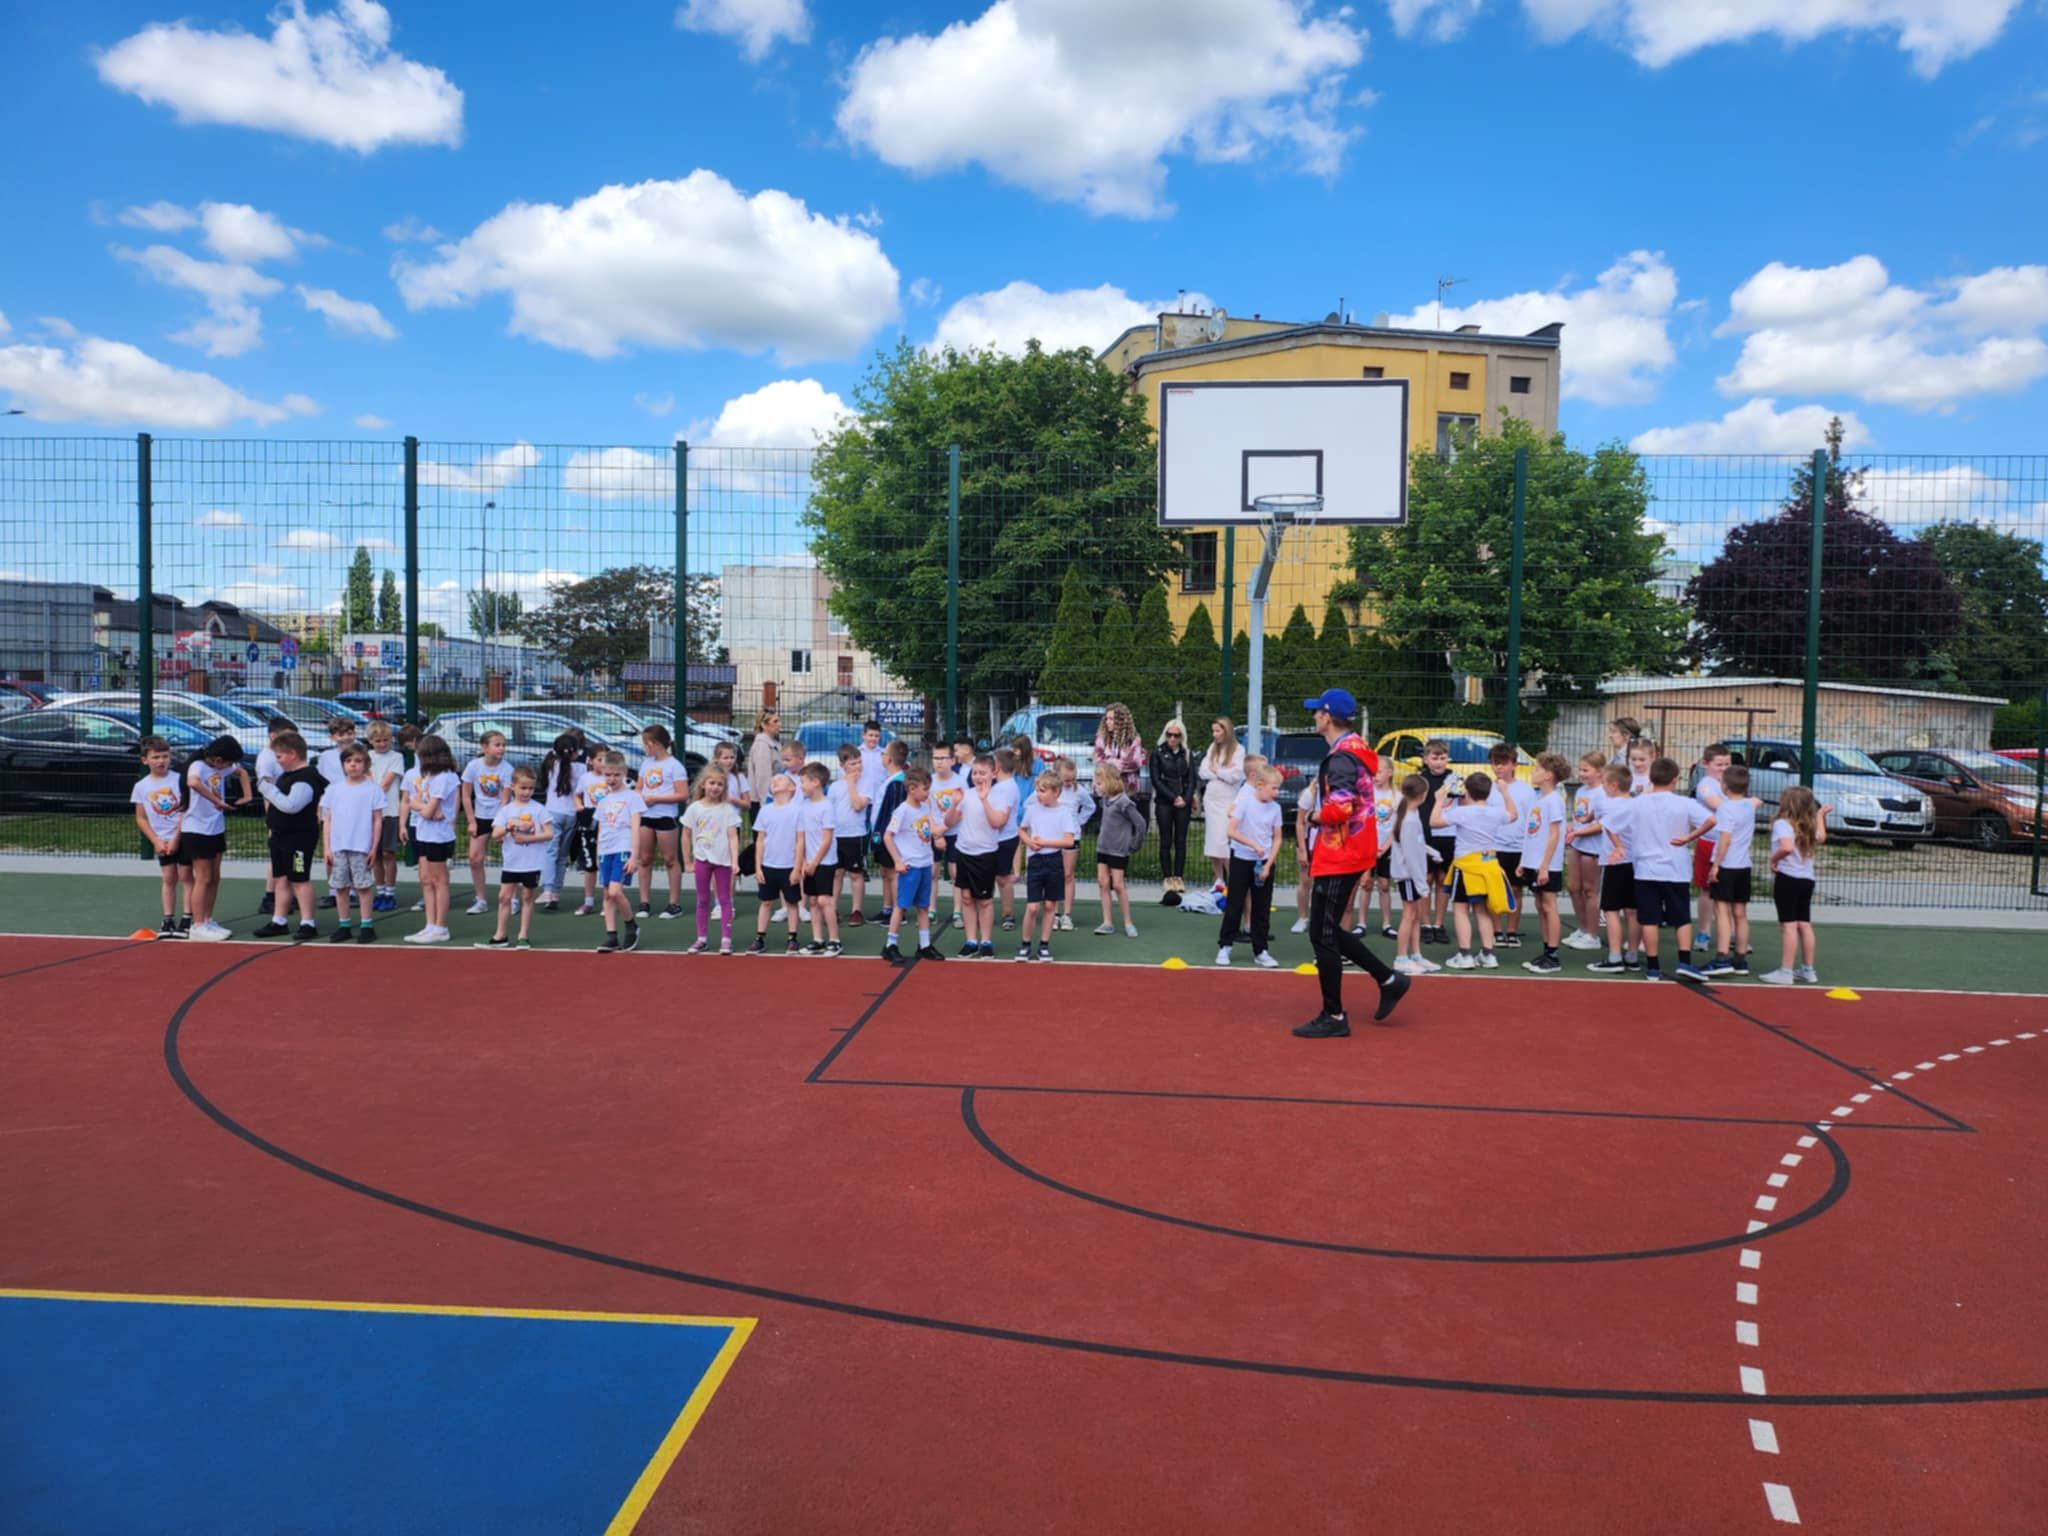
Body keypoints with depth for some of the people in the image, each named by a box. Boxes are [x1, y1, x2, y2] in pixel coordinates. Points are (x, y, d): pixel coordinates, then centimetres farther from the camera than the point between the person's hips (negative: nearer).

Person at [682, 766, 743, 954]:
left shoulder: (727, 809, -4)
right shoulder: (694, 808, 0)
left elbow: (733, 836, -9)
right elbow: (686, 836, 5)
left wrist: (735, 860, -18)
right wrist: (688, 861, 3)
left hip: (723, 860, -2)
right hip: (702, 859, 2)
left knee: (724, 899, 3)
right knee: (703, 900, 10)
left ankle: (726, 939, 5)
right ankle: (702, 938, 17)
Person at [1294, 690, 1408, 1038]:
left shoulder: (1341, 758, -18)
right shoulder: (1355, 749, 13)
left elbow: (1339, 809, -28)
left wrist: (1316, 816, -10)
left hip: (1339, 856, -10)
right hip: (1348, 853, 10)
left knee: (1323, 934, -2)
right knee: (1327, 931, 17)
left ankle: (1333, 1017, 6)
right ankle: (1388, 980, 23)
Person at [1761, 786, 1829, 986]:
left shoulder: (1782, 824, -14)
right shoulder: (1809, 827, 9)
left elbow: (1787, 847, -32)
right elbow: (1821, 837, 31)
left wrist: (1774, 858, -15)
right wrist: (1820, 815, 39)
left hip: (1787, 879, -8)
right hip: (1807, 879, 8)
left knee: (1789, 925, -7)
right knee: (1804, 925, 14)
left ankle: (1786, 971, -6)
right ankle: (1808, 969, 22)